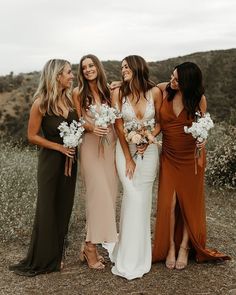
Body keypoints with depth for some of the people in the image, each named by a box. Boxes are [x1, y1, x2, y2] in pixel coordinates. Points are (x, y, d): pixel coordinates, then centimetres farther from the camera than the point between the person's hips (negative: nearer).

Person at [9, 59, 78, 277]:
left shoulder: (71, 98, 0)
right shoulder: (41, 103, -14)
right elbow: (32, 136, -9)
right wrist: (59, 147, -14)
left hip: (70, 159, 5)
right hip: (51, 160, -5)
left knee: (64, 208, 10)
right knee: (47, 210, 2)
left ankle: (57, 256, 25)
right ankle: (40, 262, 17)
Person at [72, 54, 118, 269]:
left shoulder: (109, 91, 9)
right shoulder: (78, 93, 2)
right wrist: (91, 128, -15)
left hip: (111, 145, 4)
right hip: (91, 145, -4)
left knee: (109, 193, 3)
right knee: (99, 193, -10)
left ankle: (93, 243, 15)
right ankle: (91, 246, 1)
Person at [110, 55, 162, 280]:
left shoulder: (155, 92, -2)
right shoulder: (118, 93, -3)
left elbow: (161, 122, 6)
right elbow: (119, 126, -4)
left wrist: (148, 139, -12)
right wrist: (128, 158, -8)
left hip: (148, 150, 1)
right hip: (126, 149, -1)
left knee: (143, 198, 2)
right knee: (133, 196, -9)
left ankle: (137, 253, 18)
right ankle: (129, 260, 4)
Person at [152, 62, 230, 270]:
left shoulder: (199, 99, -9)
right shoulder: (164, 90, -9)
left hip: (191, 157, 0)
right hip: (170, 157, 1)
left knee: (190, 202, 7)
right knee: (169, 203, -3)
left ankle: (185, 247, 23)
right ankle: (171, 247, 16)